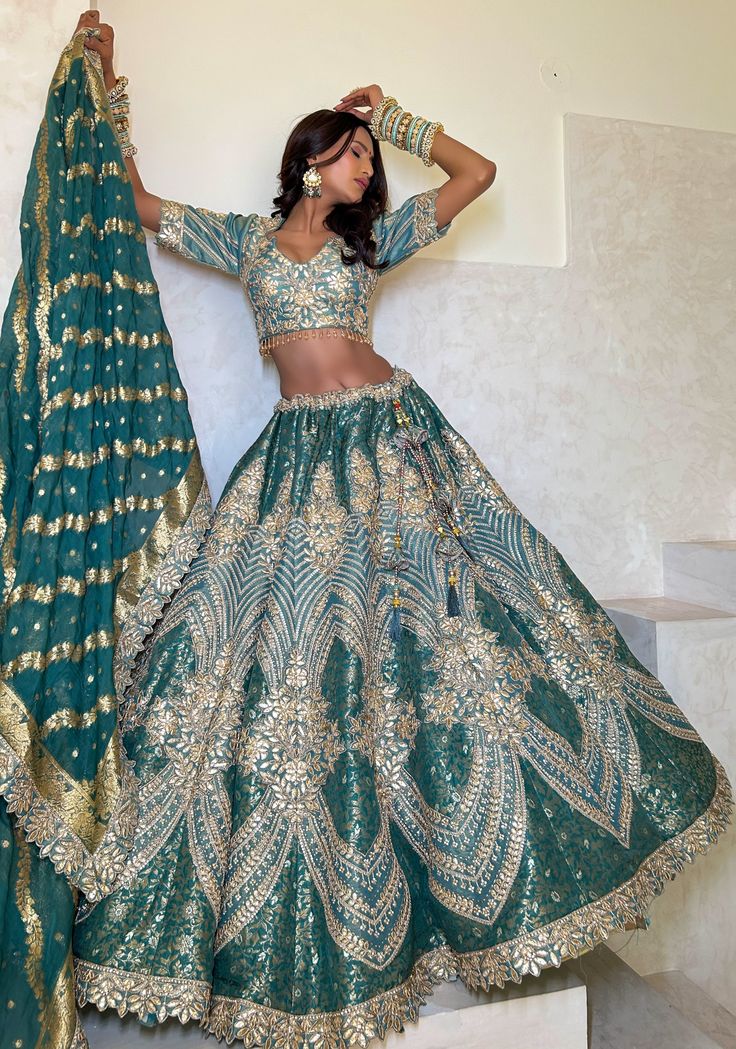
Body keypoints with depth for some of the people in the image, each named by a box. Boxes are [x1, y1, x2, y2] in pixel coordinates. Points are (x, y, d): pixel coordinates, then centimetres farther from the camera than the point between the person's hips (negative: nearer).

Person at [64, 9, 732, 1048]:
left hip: (388, 437, 1)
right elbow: (130, 195, 18)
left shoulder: (372, 237, 16)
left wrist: (393, 116, 21)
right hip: (299, 453, 0)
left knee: (437, 628, -2)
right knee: (294, 658, -2)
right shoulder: (245, 238, 15)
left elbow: (479, 172, 18)